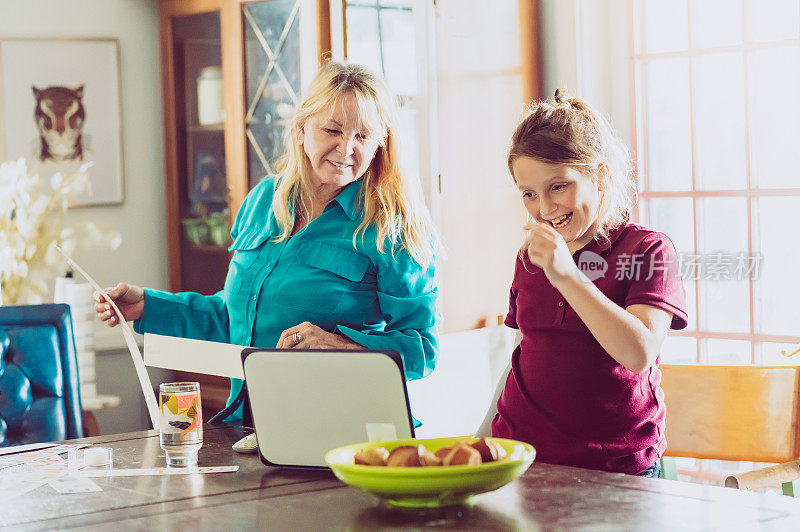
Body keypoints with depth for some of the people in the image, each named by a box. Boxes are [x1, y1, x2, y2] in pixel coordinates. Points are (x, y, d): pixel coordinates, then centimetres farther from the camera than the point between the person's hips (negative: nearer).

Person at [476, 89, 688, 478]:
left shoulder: (647, 250, -2)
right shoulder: (530, 256, 14)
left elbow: (640, 354, -17)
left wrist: (567, 274, -20)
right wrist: (486, 432, 18)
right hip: (522, 455, 4)